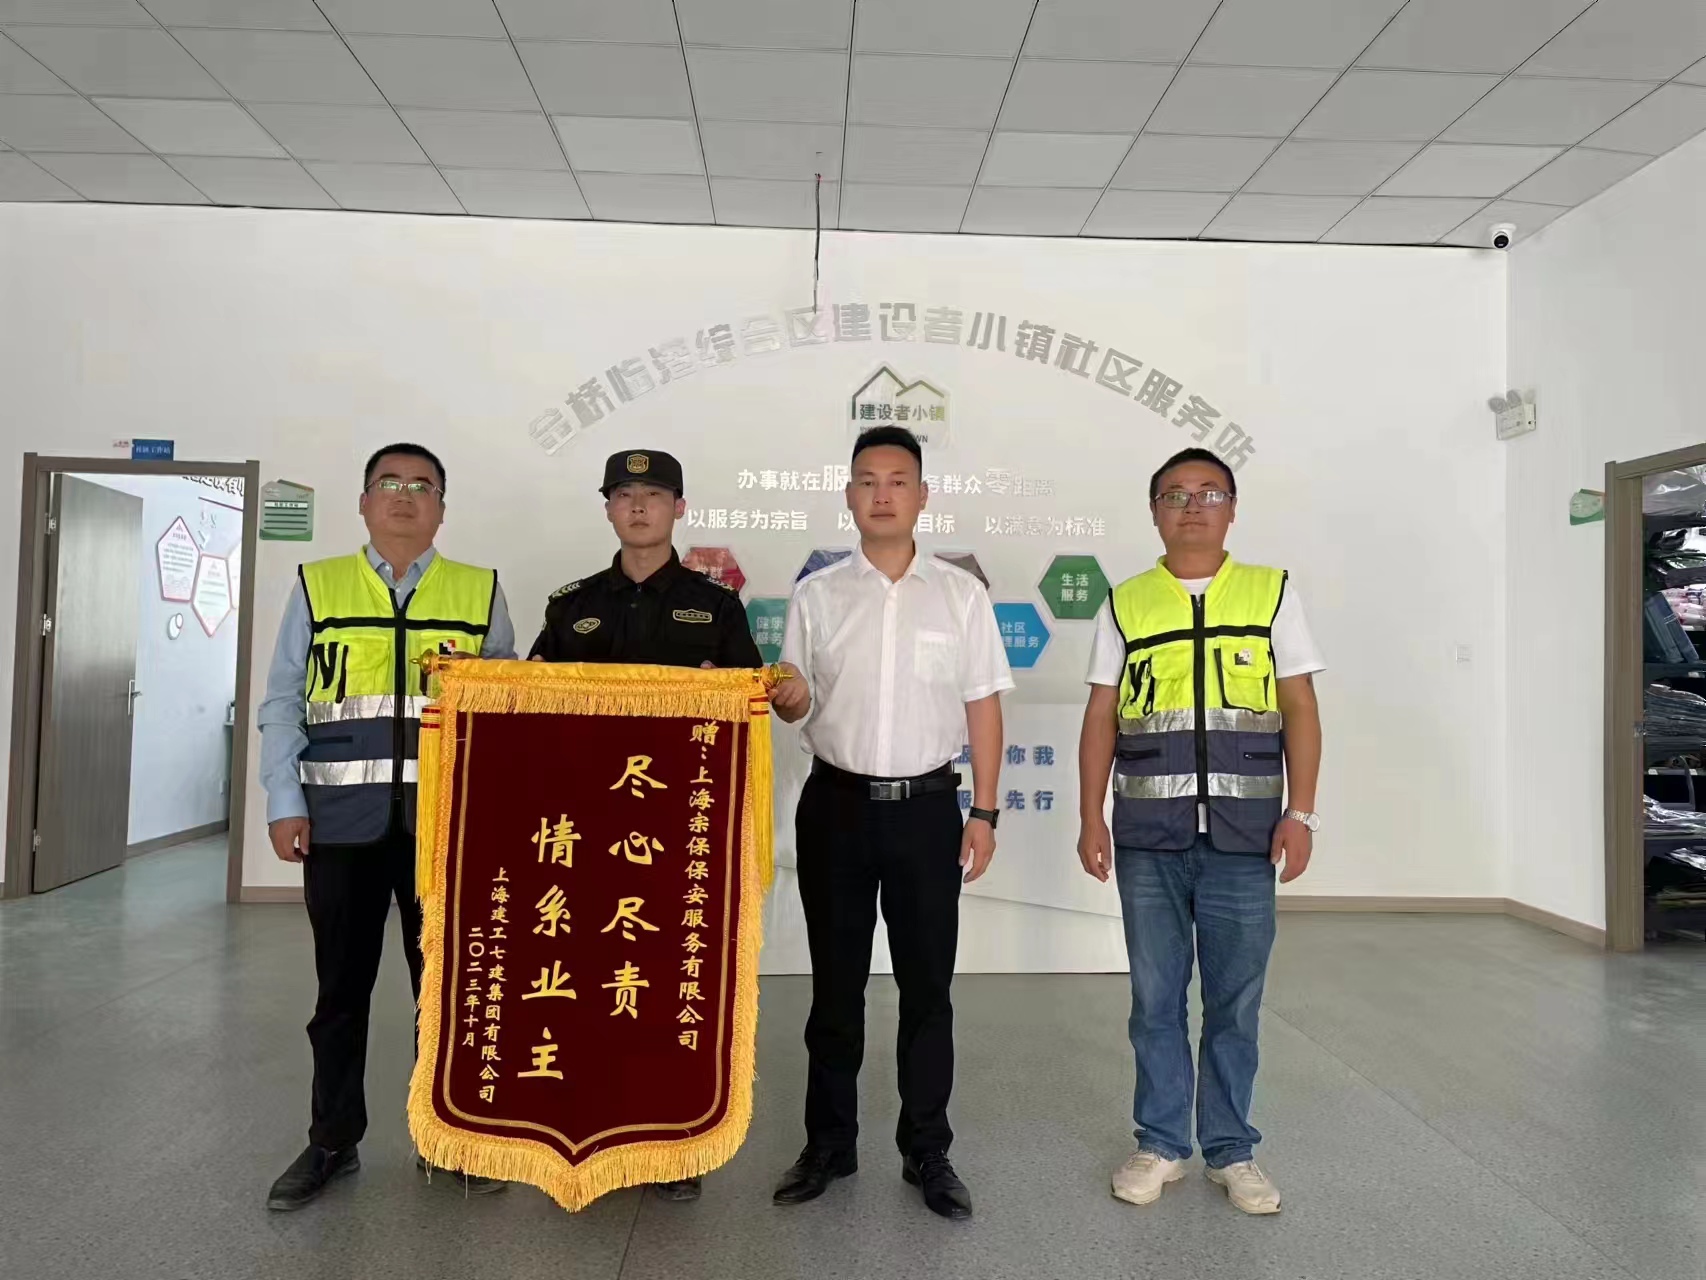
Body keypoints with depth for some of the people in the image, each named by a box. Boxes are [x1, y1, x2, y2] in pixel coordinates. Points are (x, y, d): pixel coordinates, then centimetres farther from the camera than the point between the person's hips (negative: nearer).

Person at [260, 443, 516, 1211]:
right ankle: (333, 1140, 28)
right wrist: (285, 802, -4)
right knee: (342, 984, 12)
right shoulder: (317, 587, 6)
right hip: (342, 818, 0)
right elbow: (282, 703, 4)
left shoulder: (481, 593, 6)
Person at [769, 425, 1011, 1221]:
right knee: (835, 986, 12)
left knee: (927, 989, 9)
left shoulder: (961, 593, 2)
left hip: (927, 806, 0)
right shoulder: (815, 596, 4)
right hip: (836, 806, 1)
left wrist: (983, 812, -2)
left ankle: (927, 1152, 26)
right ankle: (829, 1144, 28)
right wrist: (787, 700, -18)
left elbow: (983, 708, 2)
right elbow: (795, 704, 7)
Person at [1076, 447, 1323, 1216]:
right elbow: (1101, 717, 6)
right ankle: (1161, 1144, 25)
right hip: (1147, 835, 1)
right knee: (1155, 997, 9)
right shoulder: (1125, 604, 7)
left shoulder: (1272, 593, 6)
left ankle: (1231, 1150, 25)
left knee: (1235, 1001, 9)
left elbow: (1300, 708, 4)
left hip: (1244, 834, 0)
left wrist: (1300, 813, -5)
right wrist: (1090, 818, 1)